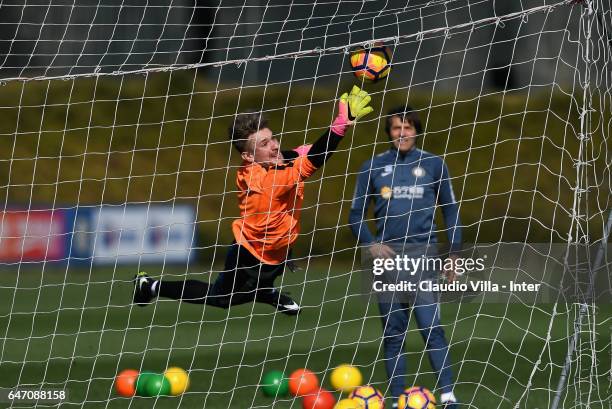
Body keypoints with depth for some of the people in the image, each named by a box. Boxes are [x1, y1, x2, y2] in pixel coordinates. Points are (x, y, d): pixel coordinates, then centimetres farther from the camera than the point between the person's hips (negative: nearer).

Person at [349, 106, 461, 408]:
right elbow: (356, 214, 12)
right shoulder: (372, 167, 8)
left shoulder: (434, 165, 6)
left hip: (423, 253, -2)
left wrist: (454, 255, 6)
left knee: (431, 327, -13)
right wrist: (370, 244, -5)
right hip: (387, 256, 2)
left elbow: (450, 210, 12)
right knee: (392, 334, 5)